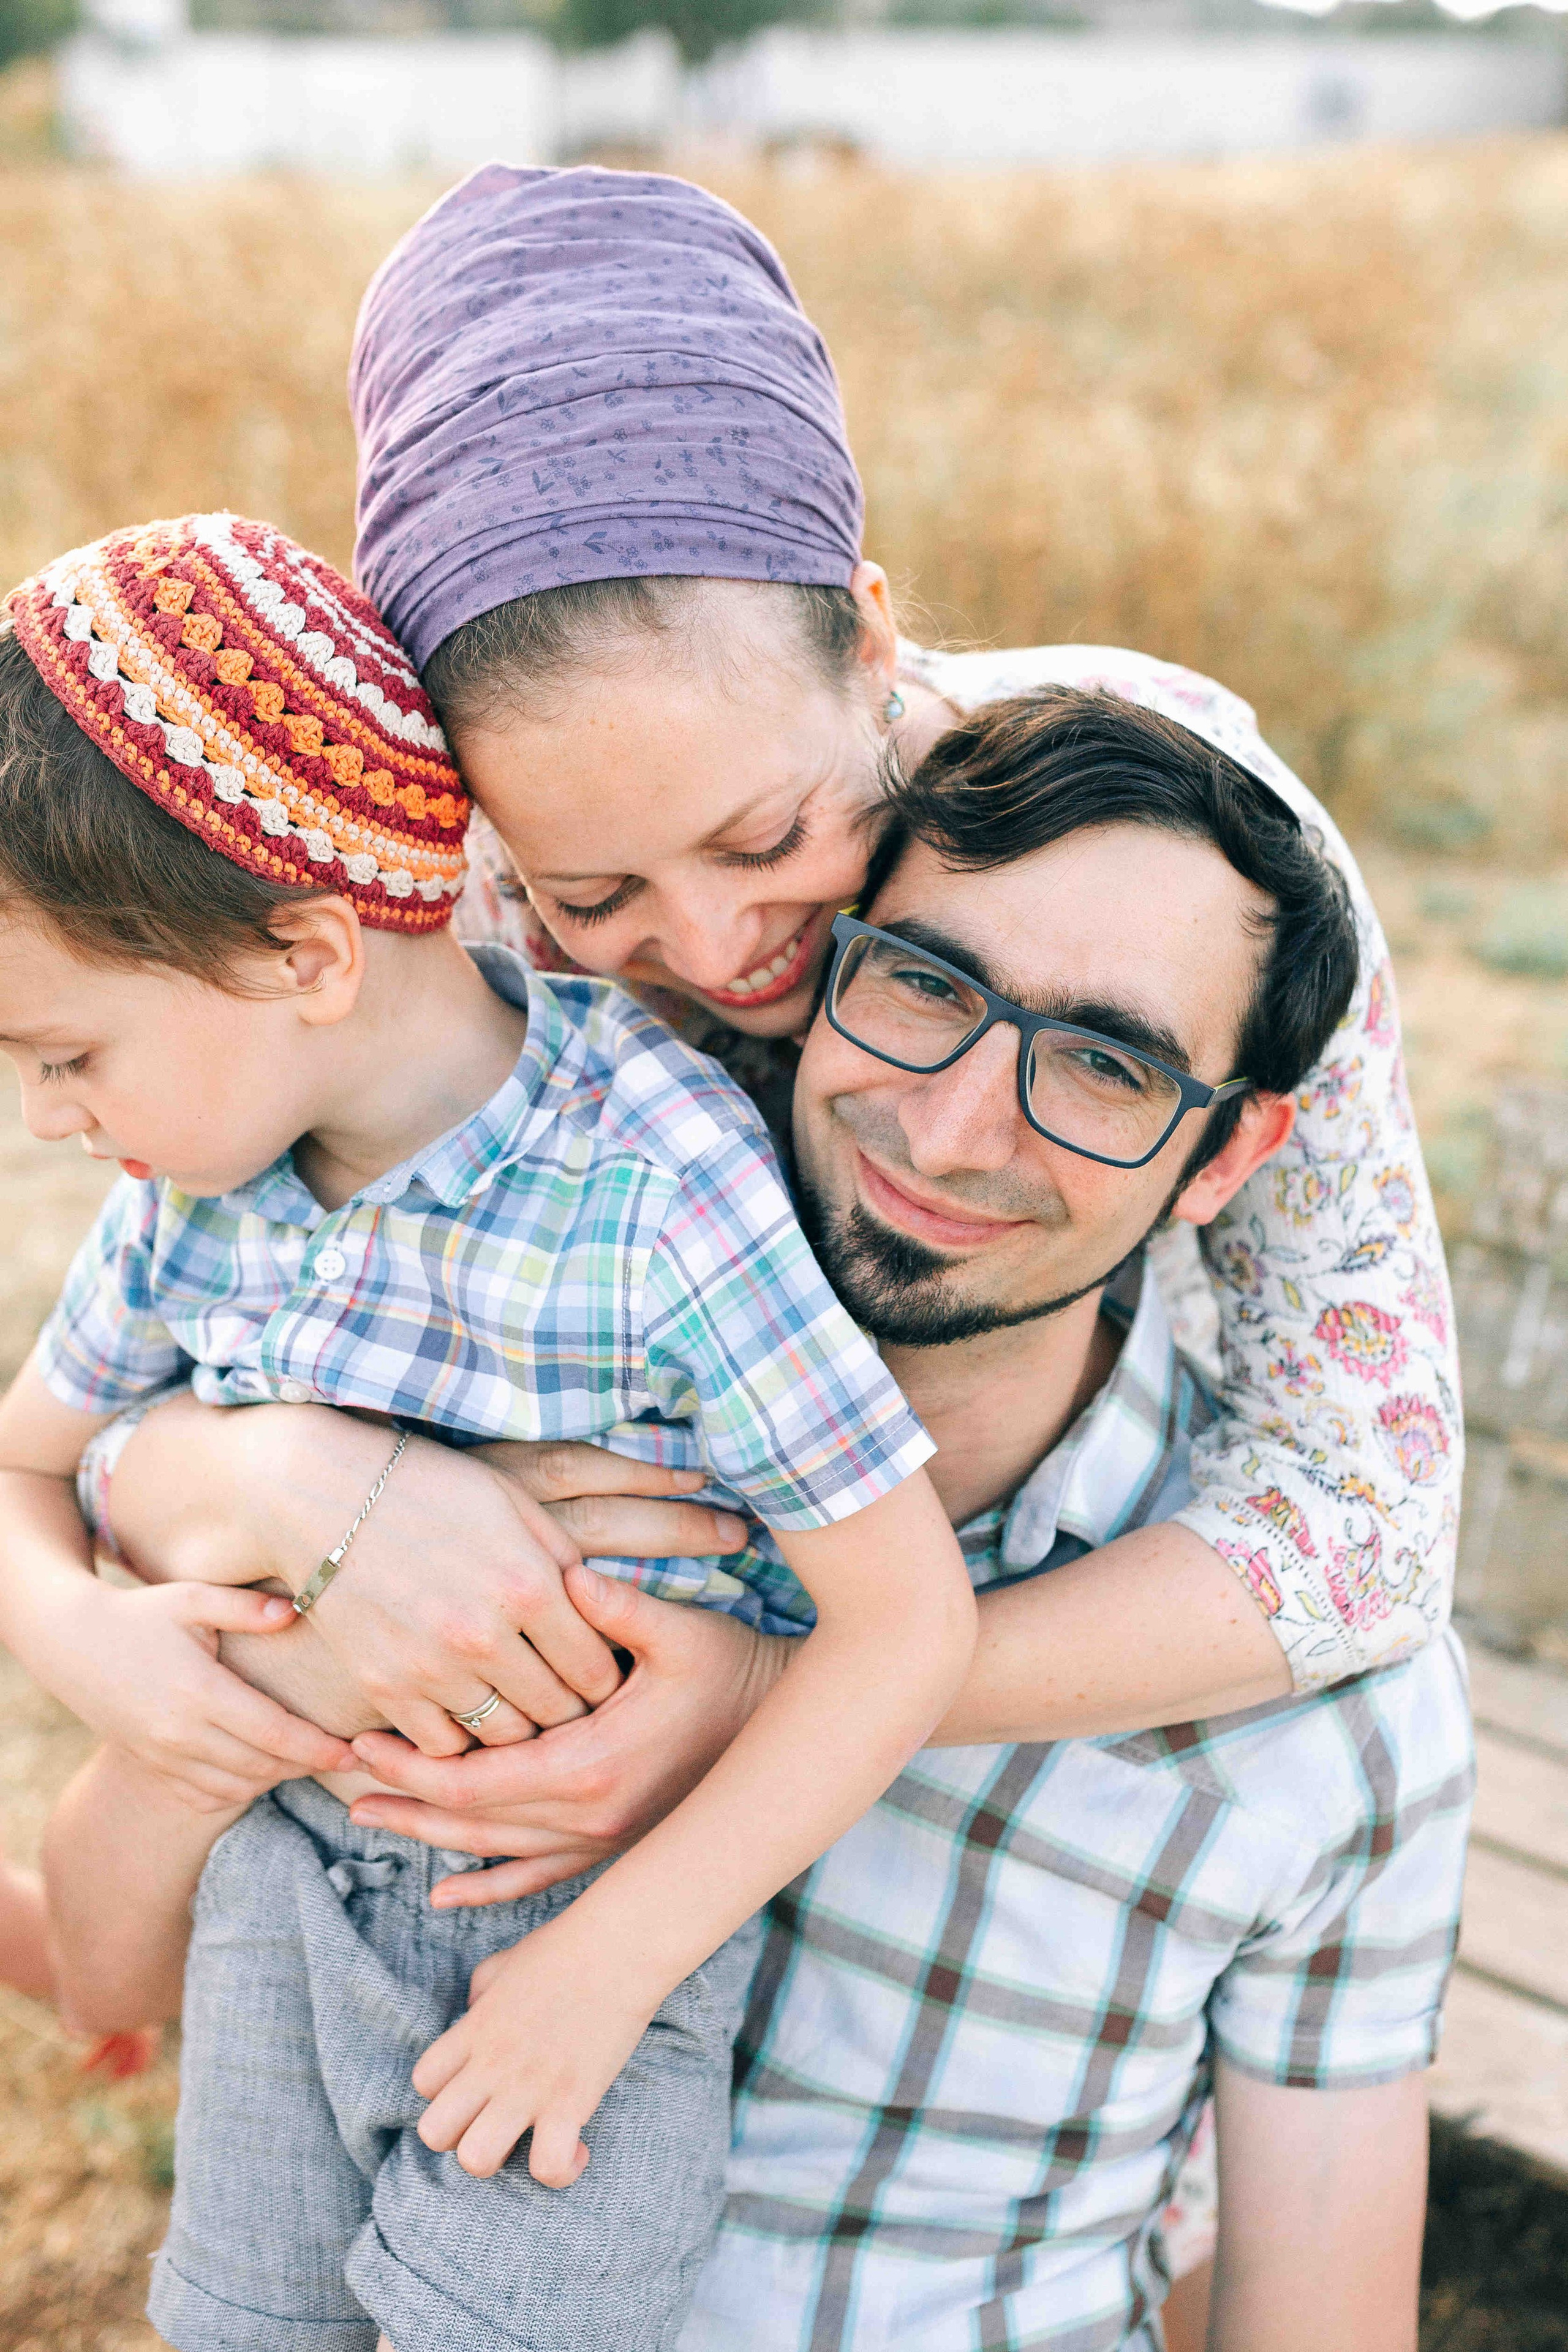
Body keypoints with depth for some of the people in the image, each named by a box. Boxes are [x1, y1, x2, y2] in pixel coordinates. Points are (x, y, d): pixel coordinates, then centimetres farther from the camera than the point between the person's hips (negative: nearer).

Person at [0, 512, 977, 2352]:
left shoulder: (658, 1187, -27)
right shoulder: (194, 1185, -8)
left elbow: (908, 1617, -24)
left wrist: (610, 1961, -22)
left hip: (613, 1901, -5)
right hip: (290, 1862, 6)